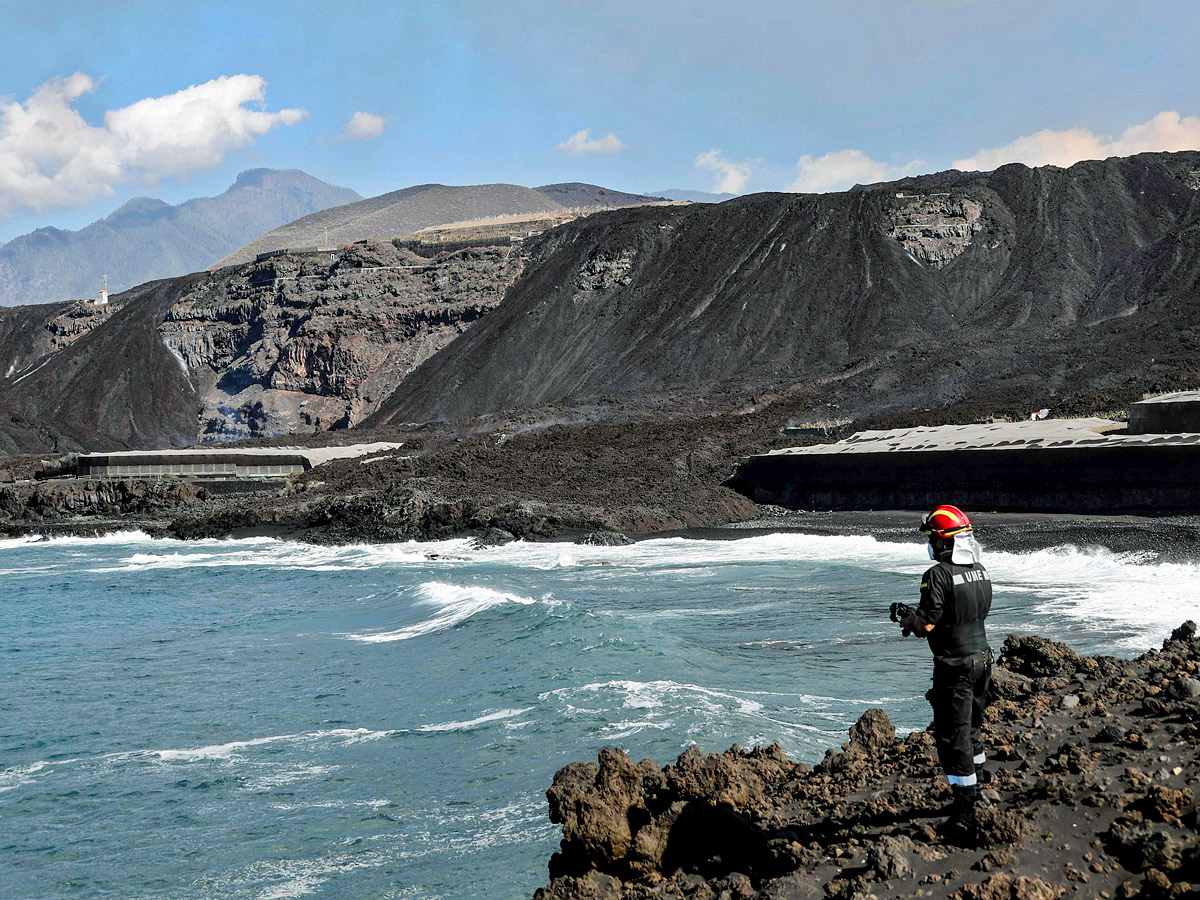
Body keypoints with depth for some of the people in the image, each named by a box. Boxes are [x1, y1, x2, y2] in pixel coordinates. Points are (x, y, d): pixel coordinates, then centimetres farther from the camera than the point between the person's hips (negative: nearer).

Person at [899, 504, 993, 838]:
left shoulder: (939, 575, -20)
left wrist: (908, 622, 1)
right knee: (972, 727, 24)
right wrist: (921, 619, 17)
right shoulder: (980, 571, 6)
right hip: (982, 658, 8)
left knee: (953, 736, -2)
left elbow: (927, 624, -22)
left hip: (955, 667, -8)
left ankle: (965, 813, -2)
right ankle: (978, 791, 37)